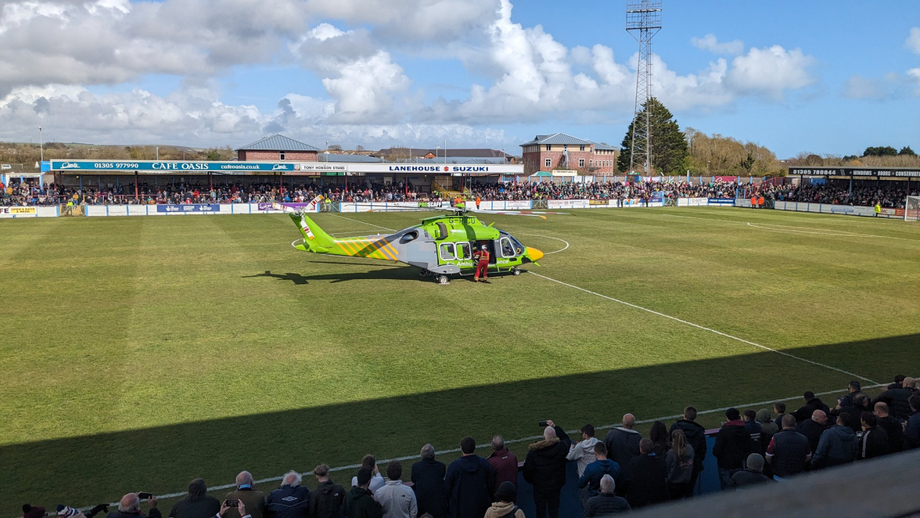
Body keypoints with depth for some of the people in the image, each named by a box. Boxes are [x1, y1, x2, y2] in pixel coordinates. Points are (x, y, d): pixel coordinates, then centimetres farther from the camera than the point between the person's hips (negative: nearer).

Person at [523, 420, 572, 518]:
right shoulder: (561, 447, -17)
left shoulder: (534, 451, -21)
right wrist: (555, 427, 8)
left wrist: (531, 481, 10)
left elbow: (527, 470, -11)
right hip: (556, 485, 2)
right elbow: (566, 439, 8)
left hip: (539, 487, -2)